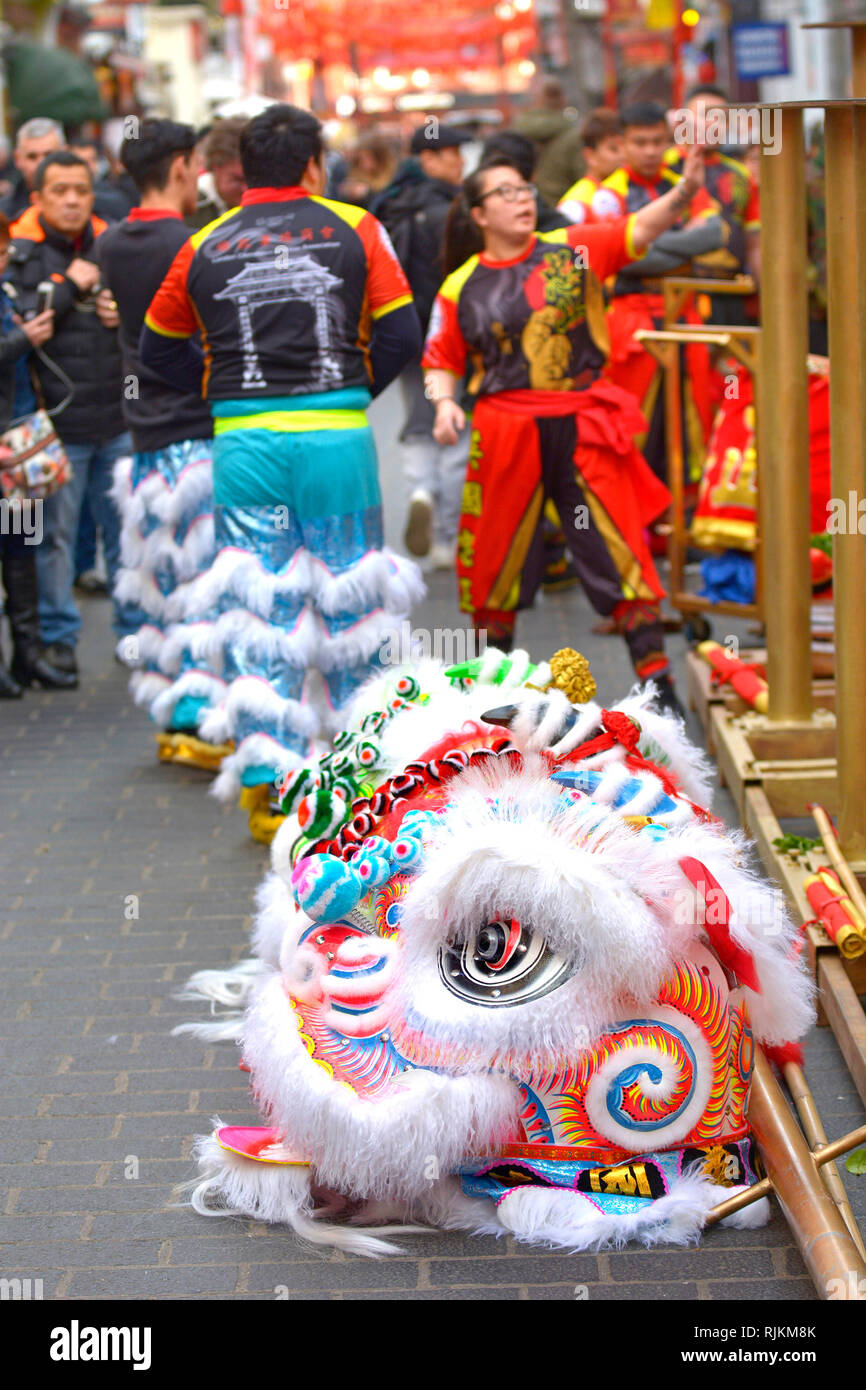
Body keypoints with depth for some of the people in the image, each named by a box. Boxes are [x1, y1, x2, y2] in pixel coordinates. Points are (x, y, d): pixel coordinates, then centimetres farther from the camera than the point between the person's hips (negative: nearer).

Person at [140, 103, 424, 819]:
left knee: (253, 601, 3)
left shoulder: (204, 247, 9)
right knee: (348, 598, 13)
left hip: (244, 440, 1)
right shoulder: (354, 228, 3)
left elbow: (159, 347, 16)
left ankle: (263, 772, -4)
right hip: (338, 434, -1)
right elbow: (401, 333, -1)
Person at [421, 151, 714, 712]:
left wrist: (684, 192, -28)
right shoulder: (461, 287, 5)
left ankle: (657, 681, 1)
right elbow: (441, 359, 14)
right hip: (506, 430, 1)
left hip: (583, 427, -1)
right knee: (497, 555, 10)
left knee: (620, 547, -4)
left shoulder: (574, 250, 4)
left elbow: (639, 230, -10)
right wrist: (444, 402, -7)